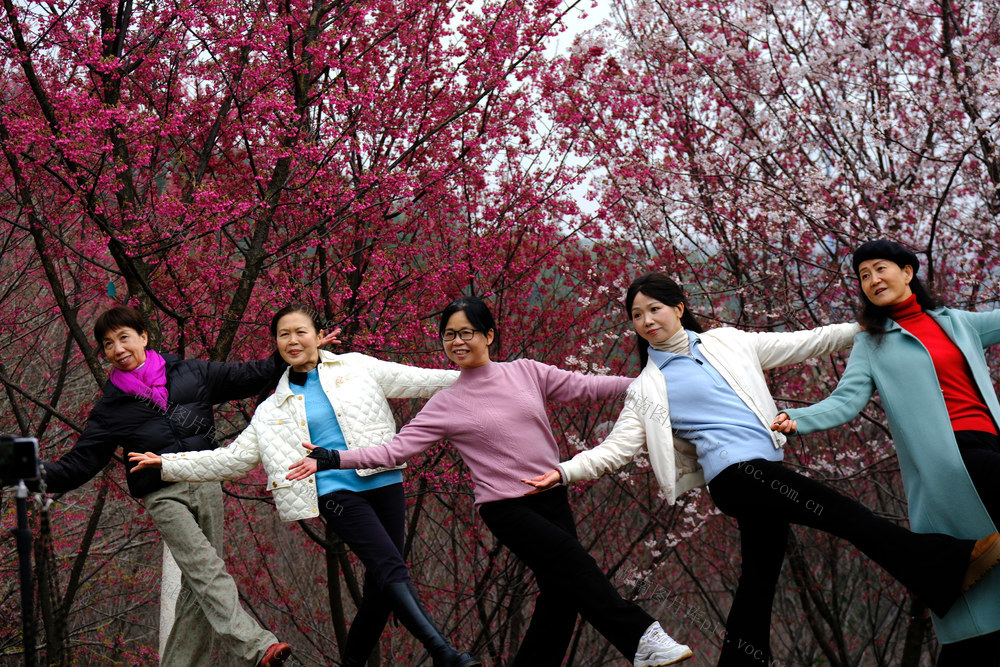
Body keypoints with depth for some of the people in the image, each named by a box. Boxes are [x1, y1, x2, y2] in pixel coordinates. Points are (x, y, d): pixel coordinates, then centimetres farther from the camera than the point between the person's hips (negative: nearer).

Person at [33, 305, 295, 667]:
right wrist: (41, 472, -13)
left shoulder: (190, 373, 8)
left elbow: (246, 377, 16)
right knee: (208, 570, -19)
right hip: (163, 497, -3)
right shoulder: (111, 408, 6)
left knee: (198, 583, 1)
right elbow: (79, 463, 5)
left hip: (206, 486, 3)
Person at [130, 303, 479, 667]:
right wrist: (166, 464, 7)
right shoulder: (273, 409, 14)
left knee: (382, 584, 0)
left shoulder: (357, 367, 12)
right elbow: (233, 458, 13)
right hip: (337, 493, -2)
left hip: (384, 481, 2)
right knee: (392, 569, -19)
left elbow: (419, 379, 11)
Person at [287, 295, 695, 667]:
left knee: (561, 594, 0)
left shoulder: (525, 373, 6)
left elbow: (584, 387, 8)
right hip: (506, 508, -4)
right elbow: (395, 450, -4)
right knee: (577, 566, -19)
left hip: (552, 497, 4)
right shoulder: (445, 406, -1)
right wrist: (329, 460, -13)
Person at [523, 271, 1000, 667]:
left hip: (768, 471, 5)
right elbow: (619, 446, 3)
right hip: (733, 471, -5)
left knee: (759, 577, 7)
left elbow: (798, 345, 17)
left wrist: (865, 328, 13)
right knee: (841, 512, -20)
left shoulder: (726, 343, 16)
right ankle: (945, 566, -25)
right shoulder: (648, 388, 8)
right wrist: (564, 472, -11)